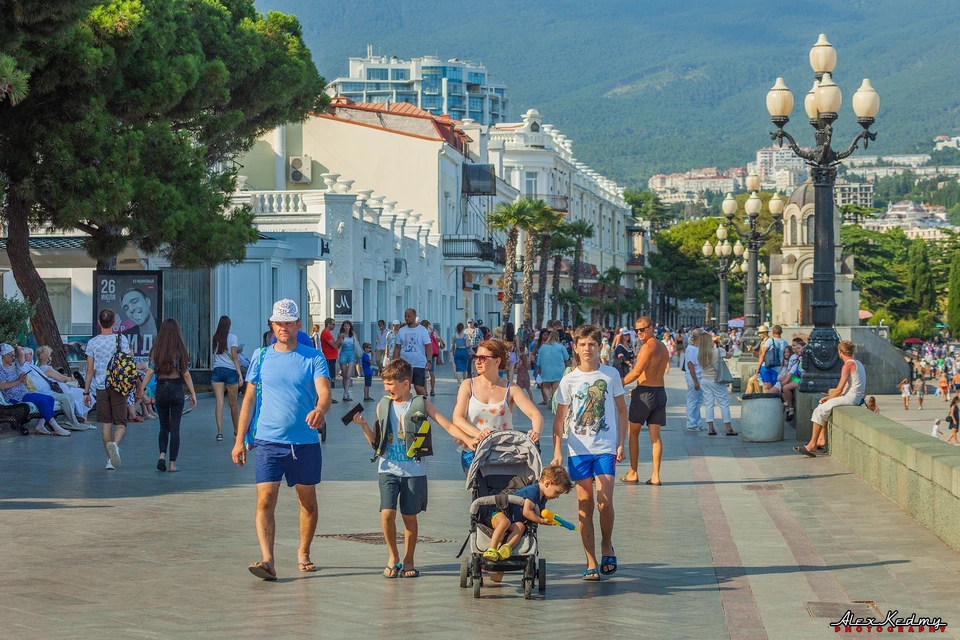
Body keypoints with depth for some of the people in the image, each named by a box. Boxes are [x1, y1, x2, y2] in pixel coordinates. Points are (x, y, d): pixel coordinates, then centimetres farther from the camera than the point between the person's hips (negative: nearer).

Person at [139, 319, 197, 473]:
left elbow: (151, 371, -7)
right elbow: (186, 374, -5)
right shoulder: (180, 350, -6)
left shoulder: (156, 350, -2)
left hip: (161, 389, 2)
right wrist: (192, 393, 0)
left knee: (164, 426, 17)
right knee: (174, 428, 4)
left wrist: (141, 388, -2)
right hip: (176, 389, -2)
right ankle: (172, 464, 3)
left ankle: (162, 455, -3)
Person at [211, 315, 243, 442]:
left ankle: (220, 432, -13)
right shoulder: (232, 338, -3)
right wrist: (240, 374, -7)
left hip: (217, 371, 2)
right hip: (230, 371, -2)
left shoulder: (215, 338, 7)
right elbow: (234, 357, -7)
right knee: (233, 404, 9)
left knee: (219, 402, -3)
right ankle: (237, 430, 23)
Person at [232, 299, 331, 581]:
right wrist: (239, 439, 6)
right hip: (268, 441, 0)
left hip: (306, 442, 0)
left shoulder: (314, 357, 0)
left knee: (308, 501, 11)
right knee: (265, 501, -13)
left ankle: (303, 553, 29)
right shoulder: (261, 357, 6)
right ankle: (267, 561, -19)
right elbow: (249, 398, 10)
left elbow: (324, 392, -12)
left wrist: (320, 410, -36)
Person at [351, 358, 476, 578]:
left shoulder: (421, 404, -1)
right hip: (388, 468, 1)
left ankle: (408, 560, 21)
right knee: (387, 513, -12)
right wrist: (364, 426, -6)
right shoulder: (383, 406, 6)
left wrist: (471, 440, -14)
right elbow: (376, 442, 10)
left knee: (409, 516, 5)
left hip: (414, 470, -1)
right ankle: (393, 556, 8)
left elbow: (448, 426, -3)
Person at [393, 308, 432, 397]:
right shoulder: (402, 331, 9)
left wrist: (428, 361, -15)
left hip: (419, 365, -4)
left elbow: (428, 347, -4)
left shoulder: (422, 330, -1)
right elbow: (397, 348, 12)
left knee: (419, 387, -6)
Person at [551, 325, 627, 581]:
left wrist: (621, 443, 2)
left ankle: (607, 545, 14)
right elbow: (560, 418, 6)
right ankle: (591, 563, 6)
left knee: (604, 502, -13)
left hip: (605, 448, -1)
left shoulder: (611, 375, 3)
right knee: (585, 506, 1)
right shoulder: (569, 380, 3)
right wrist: (557, 451, -2)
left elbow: (622, 410, 10)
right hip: (578, 451, 1)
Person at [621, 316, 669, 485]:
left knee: (633, 432, 6)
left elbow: (636, 372, -20)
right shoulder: (662, 347, 13)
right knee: (655, 435, 7)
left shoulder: (648, 346, -15)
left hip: (645, 393, -8)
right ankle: (655, 476, 3)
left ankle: (633, 473, 7)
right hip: (660, 391, 8)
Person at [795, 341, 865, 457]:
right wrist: (830, 395, 13)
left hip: (850, 398, -10)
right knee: (824, 408, 17)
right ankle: (822, 439, 11)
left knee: (819, 411, -12)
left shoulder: (848, 366, -14)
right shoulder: (857, 363, 18)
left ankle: (812, 444, -11)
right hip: (855, 398, 10)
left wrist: (828, 398, -1)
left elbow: (839, 389, -17)